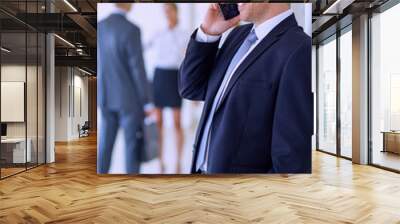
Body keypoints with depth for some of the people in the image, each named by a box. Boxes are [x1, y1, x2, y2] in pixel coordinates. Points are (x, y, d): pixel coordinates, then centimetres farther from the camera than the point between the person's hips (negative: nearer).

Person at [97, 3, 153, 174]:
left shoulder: (99, 27, 4)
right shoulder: (131, 30, -17)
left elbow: (99, 65, 9)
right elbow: (138, 69, -18)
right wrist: (147, 102, -10)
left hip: (107, 97, 6)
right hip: (130, 98, -6)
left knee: (105, 144, 13)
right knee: (133, 145, 6)